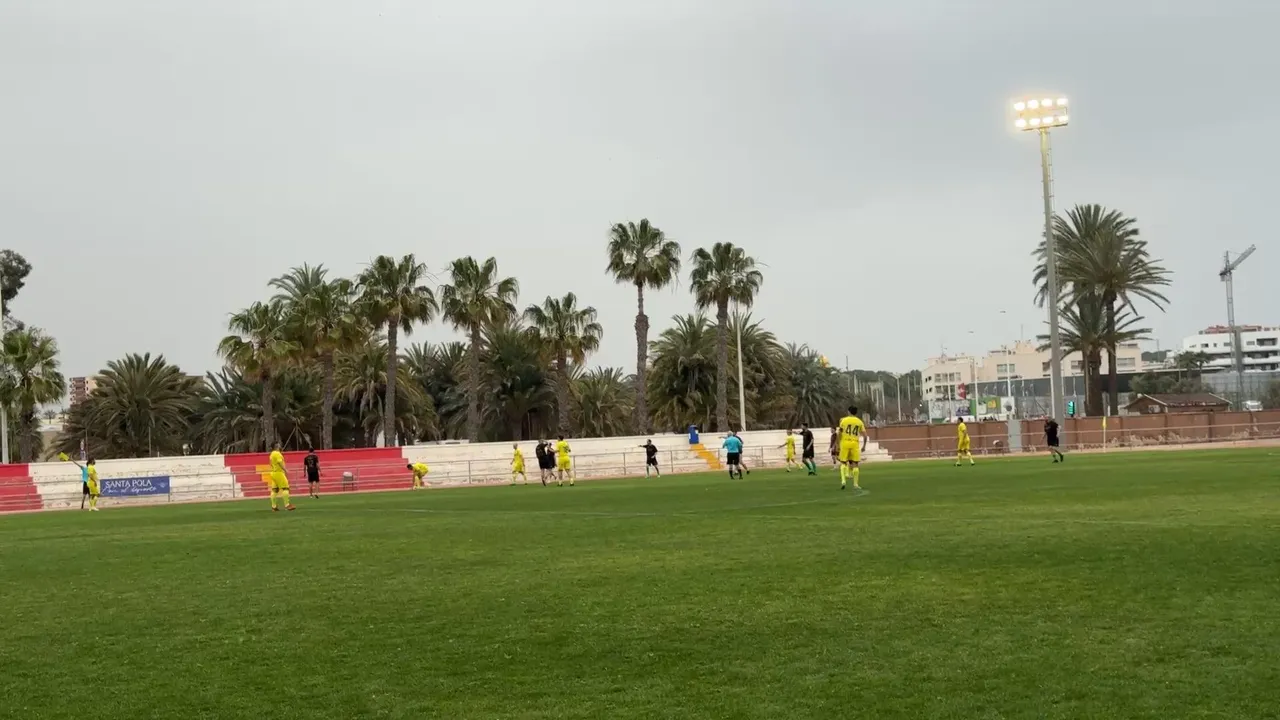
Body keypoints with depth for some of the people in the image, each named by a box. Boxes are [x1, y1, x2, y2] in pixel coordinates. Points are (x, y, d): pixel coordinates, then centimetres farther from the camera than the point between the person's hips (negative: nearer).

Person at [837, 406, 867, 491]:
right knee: (855, 464, 5)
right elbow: (865, 435, 3)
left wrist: (839, 444, 15)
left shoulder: (844, 420, 3)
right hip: (855, 443, 1)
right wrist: (864, 446, 14)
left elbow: (840, 433, 4)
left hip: (845, 442, -1)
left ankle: (843, 480, -11)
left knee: (843, 462, 7)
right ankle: (855, 484, 6)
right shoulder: (859, 422, 6)